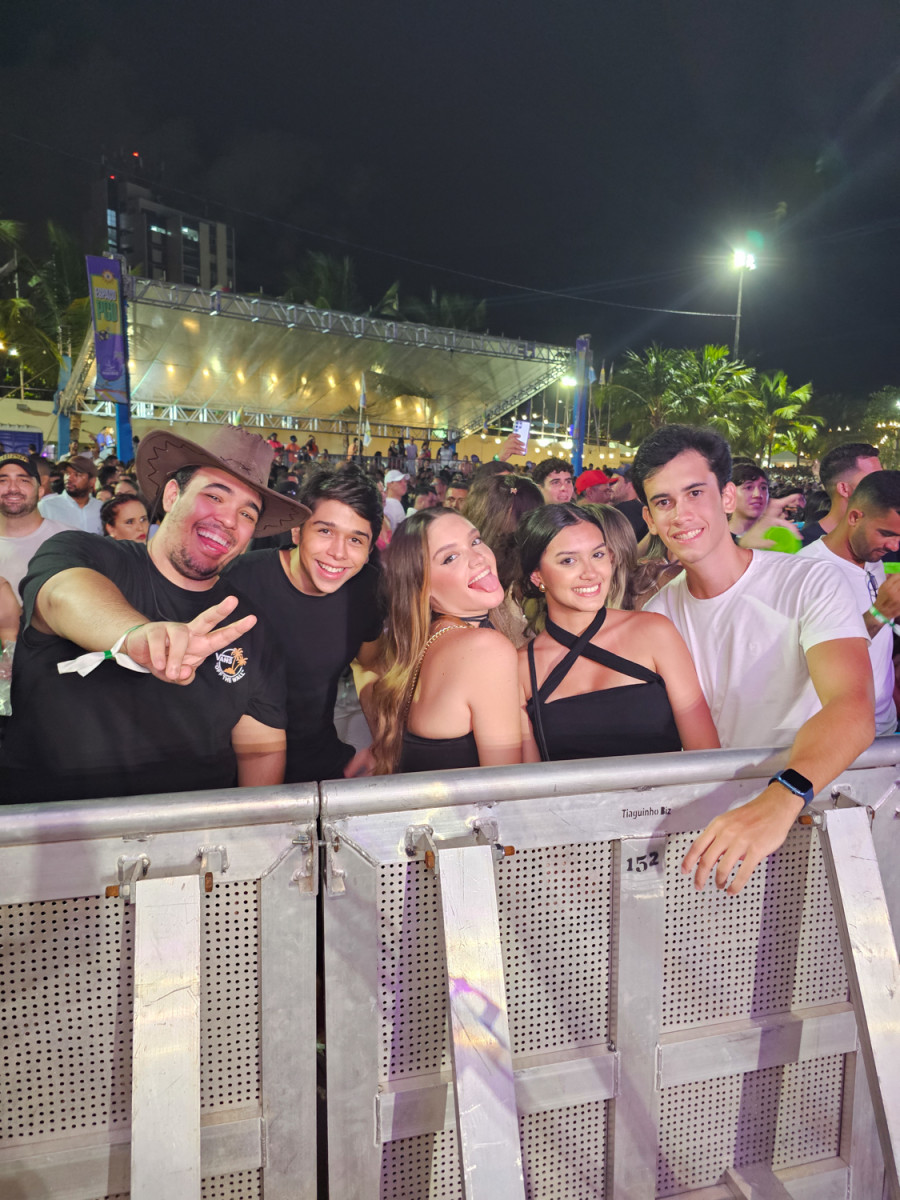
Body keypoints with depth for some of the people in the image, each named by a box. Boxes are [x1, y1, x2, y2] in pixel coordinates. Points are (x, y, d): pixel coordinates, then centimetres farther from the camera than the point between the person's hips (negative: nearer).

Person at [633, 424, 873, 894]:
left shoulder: (813, 585, -10)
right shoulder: (658, 613, 4)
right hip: (707, 810, 3)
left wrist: (781, 799, -42)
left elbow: (853, 708, -25)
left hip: (810, 804, -2)